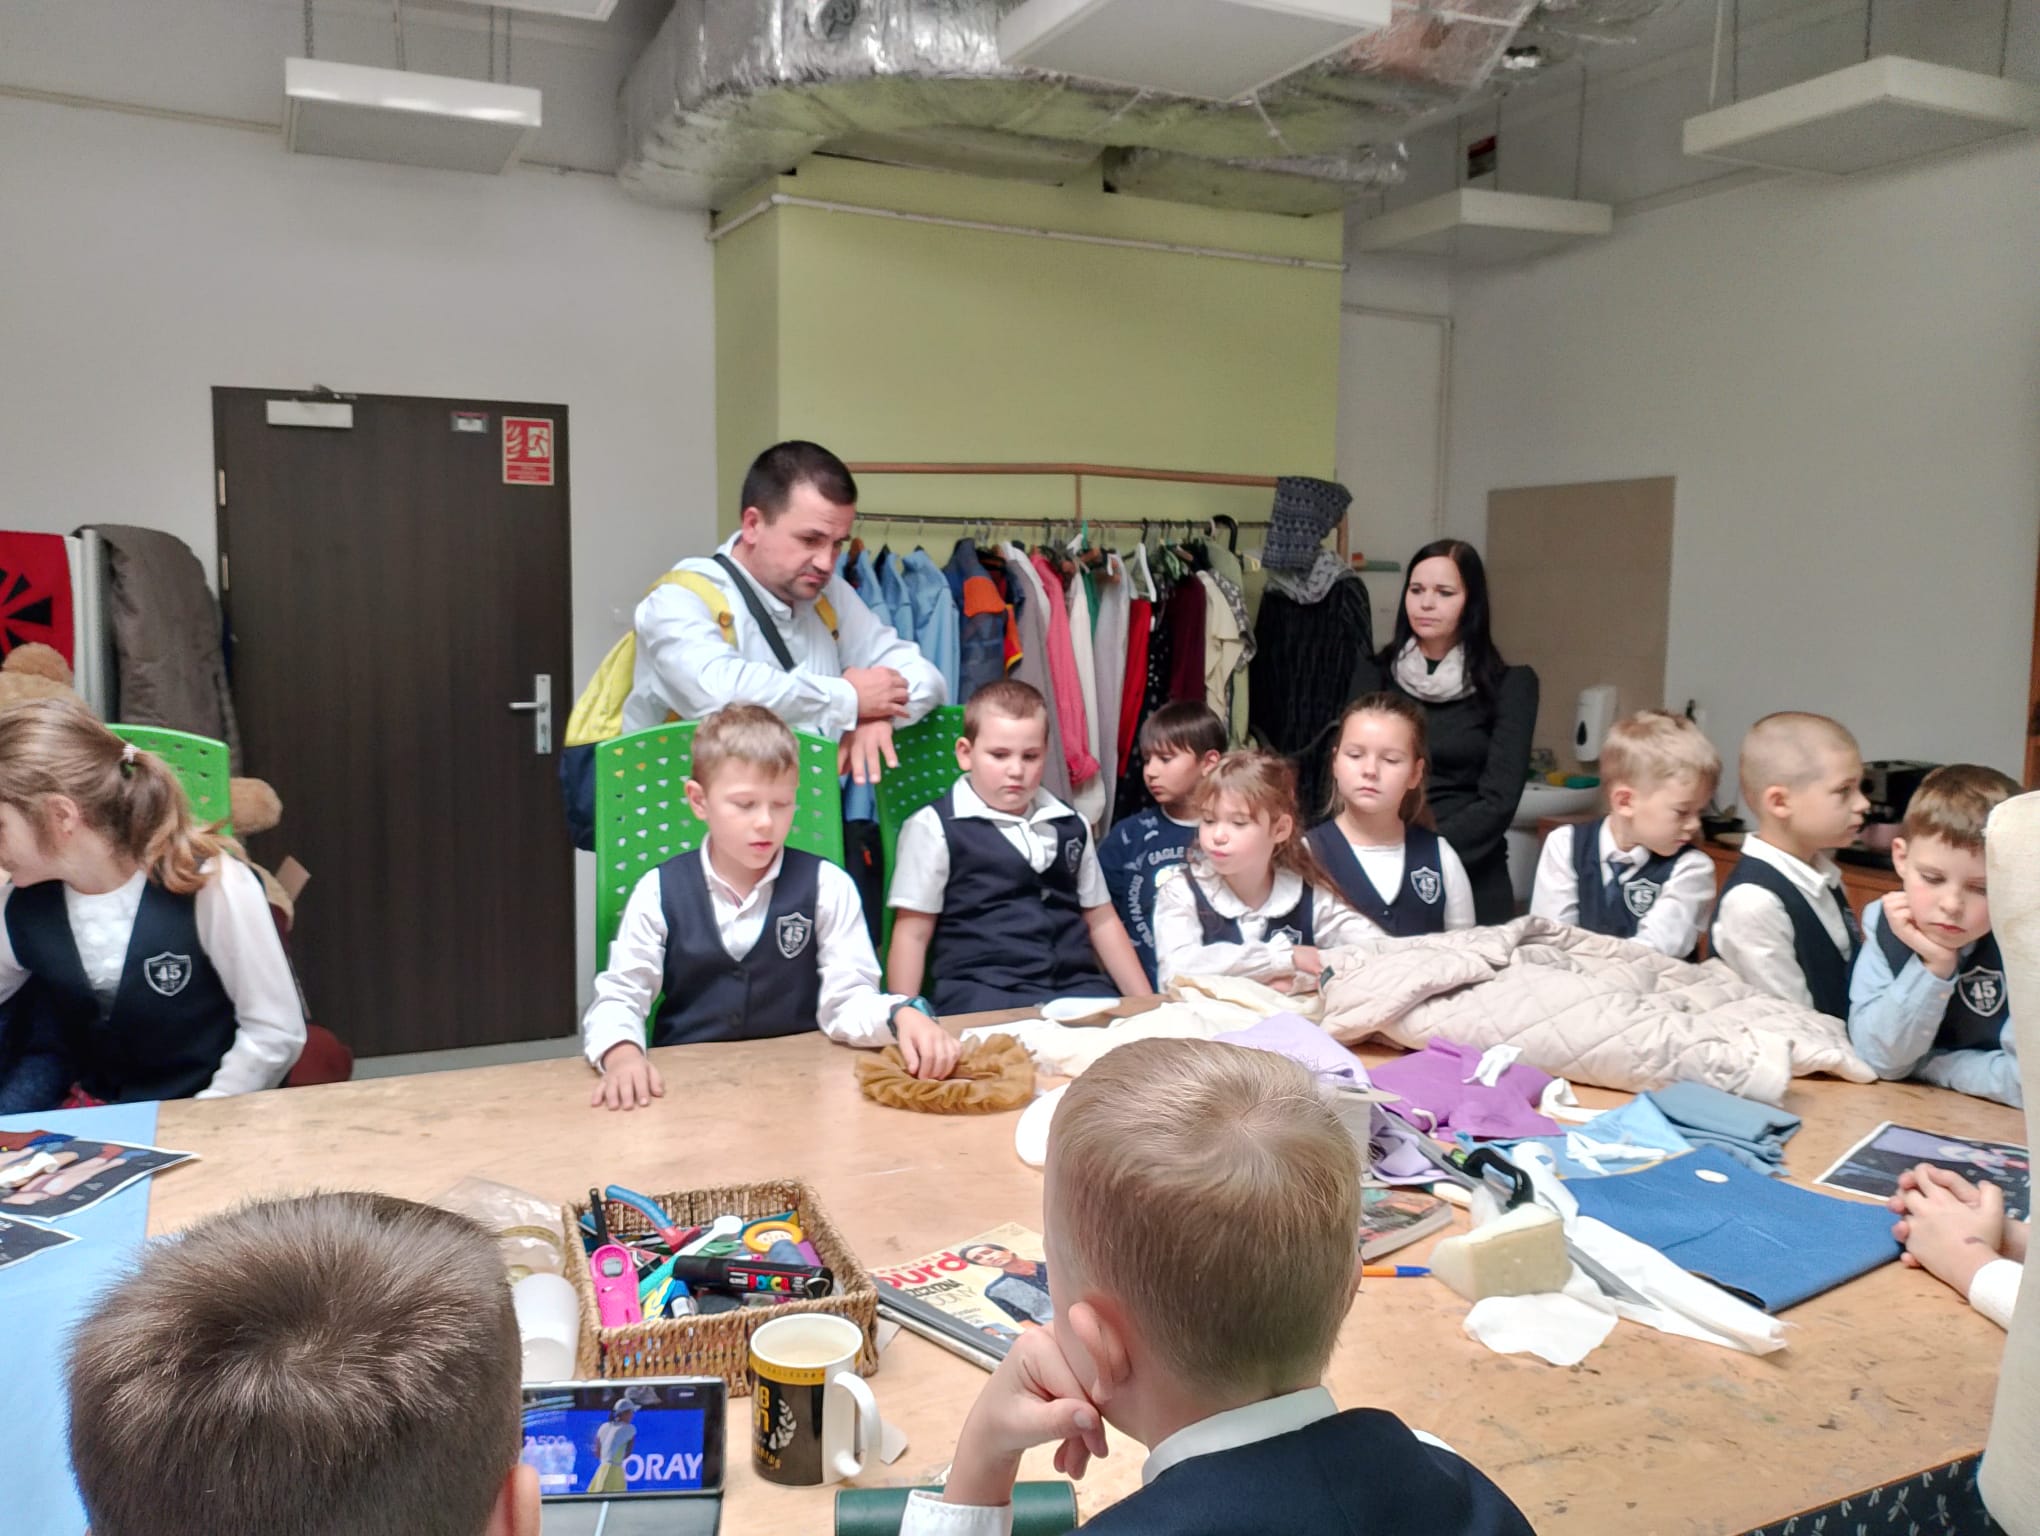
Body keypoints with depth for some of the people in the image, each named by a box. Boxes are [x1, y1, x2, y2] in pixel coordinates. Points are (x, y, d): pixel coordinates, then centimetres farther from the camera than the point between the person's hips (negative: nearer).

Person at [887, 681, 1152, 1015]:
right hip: (983, 995, -5)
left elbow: (1101, 920, 23)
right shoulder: (936, 828, 1)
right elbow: (912, 935, 1)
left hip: (1076, 988, 5)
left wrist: (1146, 1004, 17)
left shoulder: (1070, 826, 18)